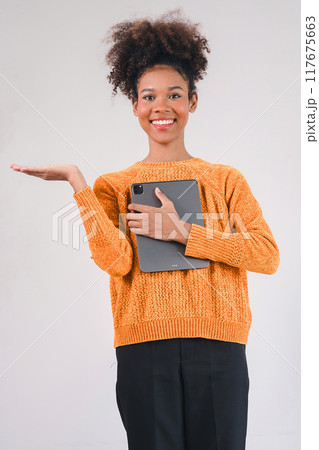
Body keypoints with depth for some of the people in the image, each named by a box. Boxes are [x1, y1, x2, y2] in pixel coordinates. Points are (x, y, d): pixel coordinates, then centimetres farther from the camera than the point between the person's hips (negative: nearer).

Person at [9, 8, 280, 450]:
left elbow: (268, 255, -1)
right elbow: (117, 260, -7)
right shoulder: (113, 186, 12)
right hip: (145, 344, 0)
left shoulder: (225, 179, 13)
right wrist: (76, 180, -8)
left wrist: (182, 232, -6)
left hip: (218, 345, 1)